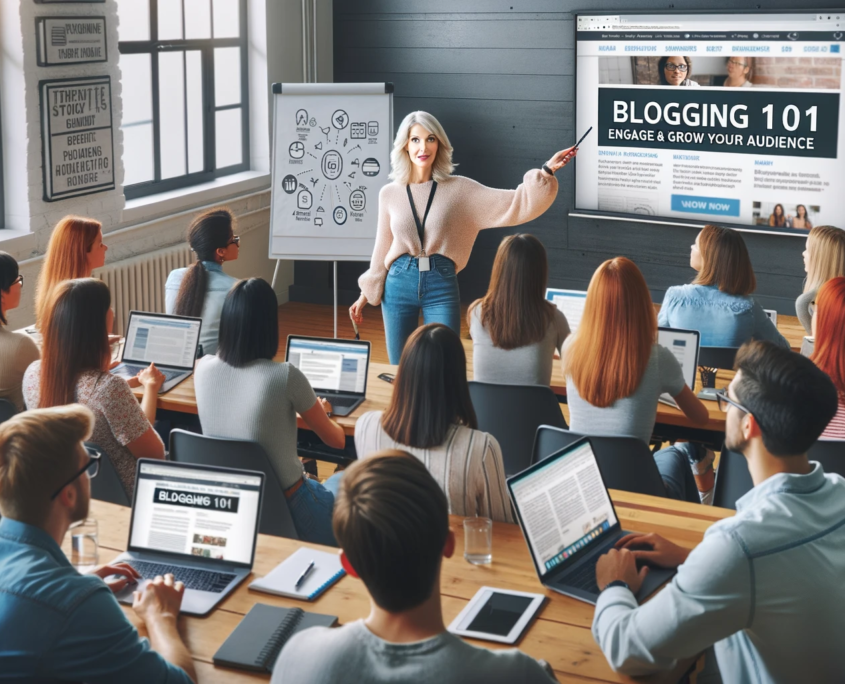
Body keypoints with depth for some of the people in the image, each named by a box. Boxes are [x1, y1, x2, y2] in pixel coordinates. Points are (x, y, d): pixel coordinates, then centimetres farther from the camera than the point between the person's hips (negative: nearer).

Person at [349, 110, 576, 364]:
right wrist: (367, 293, 14)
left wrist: (546, 172, -15)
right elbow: (382, 248, 12)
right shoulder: (390, 194, 4)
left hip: (442, 287, -1)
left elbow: (513, 204, -6)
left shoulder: (459, 189, 0)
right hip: (399, 285, 1)